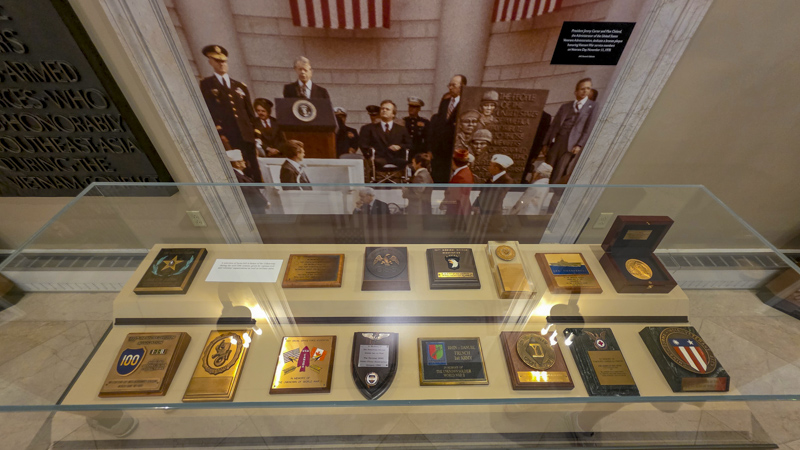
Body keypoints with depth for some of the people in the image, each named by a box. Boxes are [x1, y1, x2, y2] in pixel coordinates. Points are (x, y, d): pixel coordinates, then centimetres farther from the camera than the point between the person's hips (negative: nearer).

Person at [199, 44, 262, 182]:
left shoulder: (240, 86, 22)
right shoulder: (206, 84, 13)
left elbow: (250, 113, 18)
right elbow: (209, 111, 2)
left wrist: (255, 135, 8)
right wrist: (219, 134, -10)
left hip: (246, 136, 3)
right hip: (226, 137, -3)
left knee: (255, 175, -4)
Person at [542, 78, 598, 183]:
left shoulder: (592, 107, 7)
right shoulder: (565, 106, 16)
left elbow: (589, 128, 0)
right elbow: (553, 125, 13)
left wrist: (580, 145, -11)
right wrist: (545, 143, 6)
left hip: (571, 145, -3)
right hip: (556, 142, 3)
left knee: (557, 174, -10)